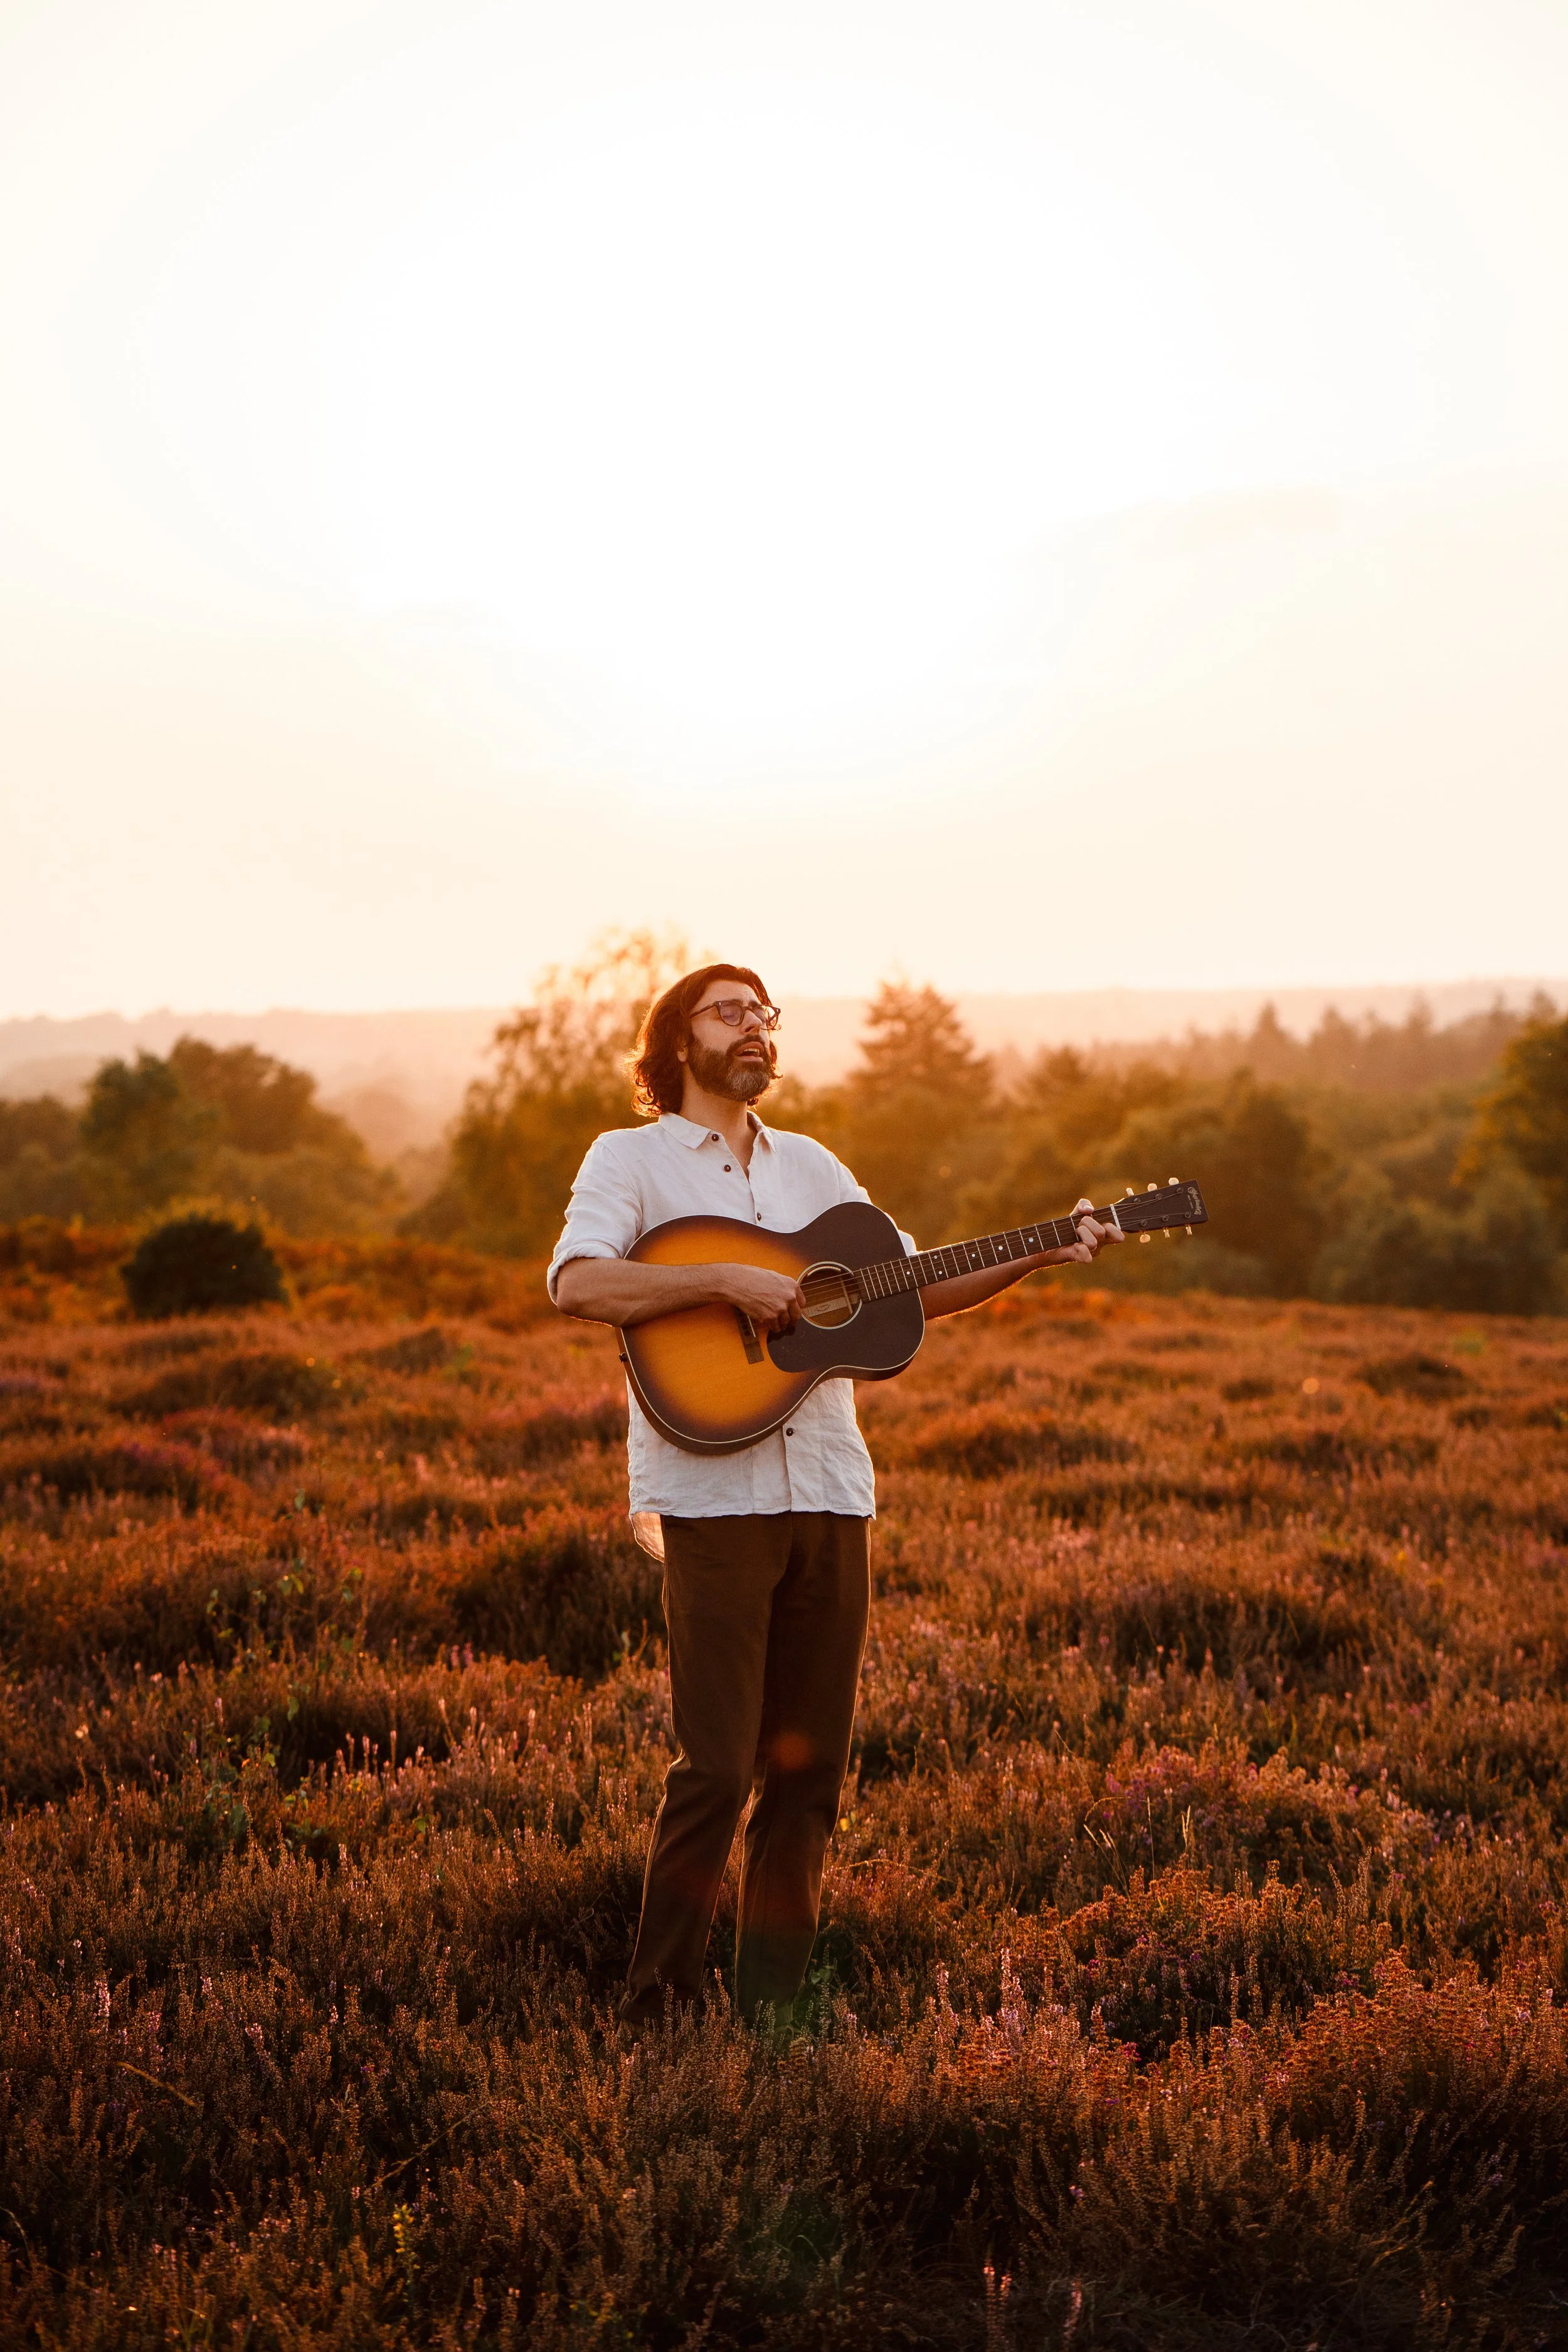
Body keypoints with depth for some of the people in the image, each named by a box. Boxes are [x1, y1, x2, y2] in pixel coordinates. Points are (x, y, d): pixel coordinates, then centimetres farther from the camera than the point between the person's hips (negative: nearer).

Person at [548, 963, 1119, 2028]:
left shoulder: (811, 1165, 19)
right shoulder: (632, 1157, 3)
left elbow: (914, 1287, 18)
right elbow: (576, 1282, -15)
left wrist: (1037, 1258, 4)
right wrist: (726, 1279, -21)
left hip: (829, 1490, 6)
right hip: (711, 1491, -5)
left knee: (810, 1766, 7)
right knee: (717, 1768, -9)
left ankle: (771, 2003, 18)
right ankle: (656, 2009, 4)